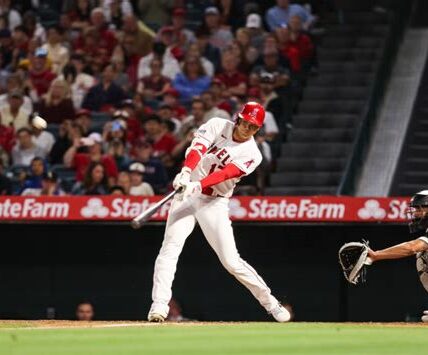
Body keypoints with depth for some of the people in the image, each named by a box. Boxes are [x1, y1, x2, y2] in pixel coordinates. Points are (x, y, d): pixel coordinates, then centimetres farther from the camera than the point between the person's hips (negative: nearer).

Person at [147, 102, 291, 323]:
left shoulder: (251, 155, -6)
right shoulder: (218, 126, -1)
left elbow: (226, 173, -23)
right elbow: (198, 148, -18)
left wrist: (199, 185, -39)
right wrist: (186, 171, -38)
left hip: (214, 203, -1)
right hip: (186, 195, 1)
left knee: (231, 261, -6)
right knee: (170, 248, -16)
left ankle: (270, 303, 10)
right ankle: (159, 306, -16)